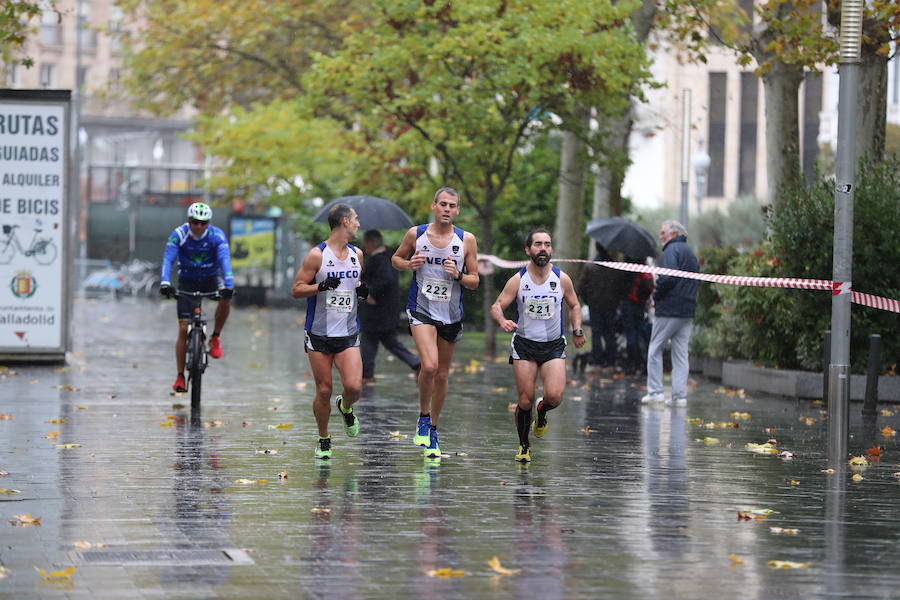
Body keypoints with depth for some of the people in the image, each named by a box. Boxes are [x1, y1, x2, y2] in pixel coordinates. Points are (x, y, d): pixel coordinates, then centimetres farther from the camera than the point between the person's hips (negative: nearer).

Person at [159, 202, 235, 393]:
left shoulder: (217, 236, -19)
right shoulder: (179, 235, -19)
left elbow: (225, 260, -31)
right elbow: (168, 259, -29)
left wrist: (228, 285, -48)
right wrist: (165, 283, -47)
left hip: (211, 278, 0)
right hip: (188, 281, 0)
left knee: (226, 297, -34)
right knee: (183, 329, -8)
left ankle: (215, 338, -11)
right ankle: (180, 377, -1)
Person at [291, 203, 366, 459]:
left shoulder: (357, 254, 9)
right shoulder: (318, 255, -8)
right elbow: (296, 289, -6)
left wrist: (363, 291, 2)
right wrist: (321, 286, -23)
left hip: (348, 334, 3)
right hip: (319, 334, -3)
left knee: (353, 386, -13)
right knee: (323, 391, 0)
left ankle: (346, 408, 22)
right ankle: (323, 440, 19)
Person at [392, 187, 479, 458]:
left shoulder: (467, 240, -3)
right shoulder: (415, 234, -3)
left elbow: (474, 281, 3)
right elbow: (396, 258, 13)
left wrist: (458, 275, -18)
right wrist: (408, 265, -9)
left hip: (451, 315, 2)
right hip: (421, 311, -2)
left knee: (442, 375, 11)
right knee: (429, 366, -23)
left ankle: (432, 429, 29)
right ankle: (424, 417, 0)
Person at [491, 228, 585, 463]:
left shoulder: (562, 279, -2)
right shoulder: (517, 280, -5)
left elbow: (574, 306, 13)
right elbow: (497, 306, -2)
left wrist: (577, 330, -3)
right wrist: (502, 321, -25)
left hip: (554, 346, 1)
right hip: (524, 346, 0)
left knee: (555, 396, -17)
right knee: (525, 400, -3)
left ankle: (542, 412, 20)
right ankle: (523, 446, 18)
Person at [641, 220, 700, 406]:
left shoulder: (672, 250, -9)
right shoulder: (691, 253, 19)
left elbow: (668, 278, -21)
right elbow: (696, 281, 18)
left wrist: (656, 295, -8)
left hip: (669, 309, -8)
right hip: (688, 311, 8)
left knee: (655, 349, 1)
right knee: (681, 353, 7)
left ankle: (655, 391, -2)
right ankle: (679, 395, 4)